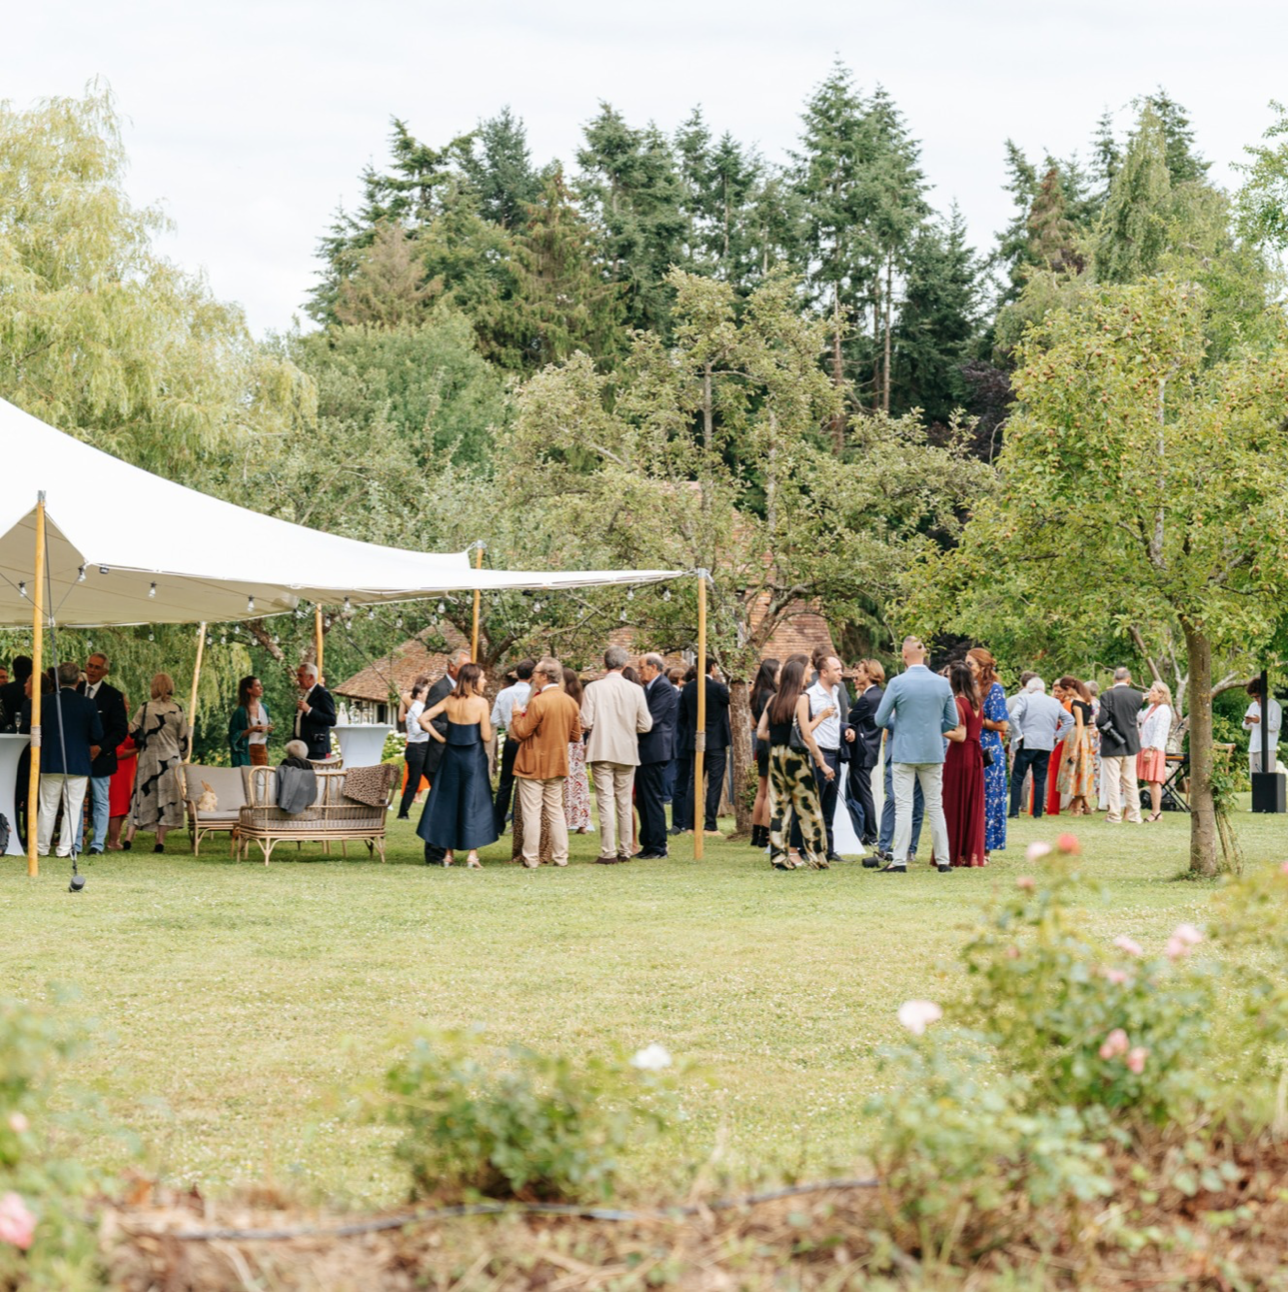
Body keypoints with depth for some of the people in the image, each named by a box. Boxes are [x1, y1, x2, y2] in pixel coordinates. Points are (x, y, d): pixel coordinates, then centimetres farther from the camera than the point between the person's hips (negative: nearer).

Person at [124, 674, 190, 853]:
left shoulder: (146, 709, -4)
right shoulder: (177, 711, -2)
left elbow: (132, 731, -2)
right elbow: (183, 739, 2)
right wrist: (182, 757, 17)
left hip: (148, 759, 0)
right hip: (170, 760, 0)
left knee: (142, 796, 7)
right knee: (166, 798, 4)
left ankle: (129, 837, -1)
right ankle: (160, 841, 0)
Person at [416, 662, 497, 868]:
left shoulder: (449, 701, 1)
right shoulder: (480, 703, -12)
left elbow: (422, 718, -2)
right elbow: (486, 737, -12)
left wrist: (440, 737, 4)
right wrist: (488, 726, 10)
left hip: (451, 756, 4)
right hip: (474, 757, -4)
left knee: (448, 801, 11)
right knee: (473, 802, 3)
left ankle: (448, 853, 14)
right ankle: (472, 854, -2)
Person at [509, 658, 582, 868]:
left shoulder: (538, 702, -19)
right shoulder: (571, 702, 3)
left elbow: (522, 732, -15)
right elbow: (576, 735, 9)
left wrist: (517, 715, 1)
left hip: (533, 765, -6)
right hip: (558, 764, 6)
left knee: (532, 813, -1)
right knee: (556, 811, 13)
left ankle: (531, 858, 1)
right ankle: (560, 856, 12)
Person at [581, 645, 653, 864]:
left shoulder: (594, 688, -8)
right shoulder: (635, 690, -2)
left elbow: (585, 722, -12)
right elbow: (645, 725, -1)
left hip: (601, 752, -2)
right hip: (627, 753, 2)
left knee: (606, 802, -2)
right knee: (624, 803, 12)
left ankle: (608, 852, -6)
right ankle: (625, 851, 15)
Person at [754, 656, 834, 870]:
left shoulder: (773, 700, 7)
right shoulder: (801, 699, -8)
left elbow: (761, 732, 6)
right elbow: (806, 735, -12)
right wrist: (822, 763, -7)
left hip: (775, 755, 5)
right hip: (795, 756, -5)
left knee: (778, 807, 7)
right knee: (808, 806, 2)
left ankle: (779, 857, 8)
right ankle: (816, 857, 3)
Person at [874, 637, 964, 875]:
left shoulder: (898, 683, -12)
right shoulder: (942, 683, -1)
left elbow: (880, 719, -5)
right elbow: (953, 722, 5)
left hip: (905, 752, -3)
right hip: (933, 753, 3)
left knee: (904, 807, -1)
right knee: (935, 806, 10)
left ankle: (899, 861, -4)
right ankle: (943, 860, 12)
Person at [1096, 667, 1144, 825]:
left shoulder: (1107, 695, -14)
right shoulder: (1137, 695, -3)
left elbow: (1102, 721, -18)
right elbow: (1136, 715, 8)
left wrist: (1102, 729, 4)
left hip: (1112, 745, -4)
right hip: (1131, 745, 4)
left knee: (1112, 782, 2)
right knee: (1130, 781, 13)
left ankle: (1115, 816, 2)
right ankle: (1134, 816, 15)